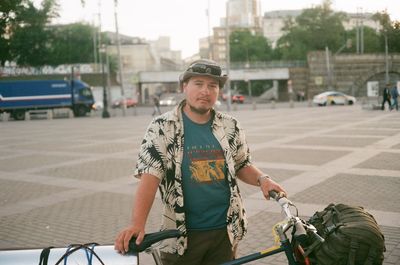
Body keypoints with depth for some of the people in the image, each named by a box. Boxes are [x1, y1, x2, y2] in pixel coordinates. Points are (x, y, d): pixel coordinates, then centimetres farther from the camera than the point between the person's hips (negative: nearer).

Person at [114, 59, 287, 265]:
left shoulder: (230, 126, 2)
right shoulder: (163, 128, -9)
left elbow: (242, 165, 14)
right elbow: (150, 177, -17)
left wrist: (262, 179, -7)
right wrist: (137, 224, -29)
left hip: (225, 231, 3)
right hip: (181, 235, -3)